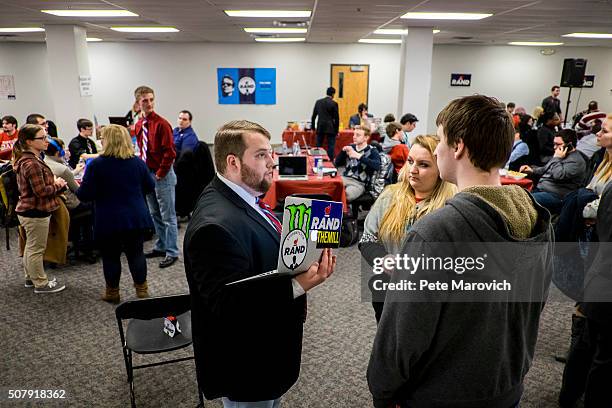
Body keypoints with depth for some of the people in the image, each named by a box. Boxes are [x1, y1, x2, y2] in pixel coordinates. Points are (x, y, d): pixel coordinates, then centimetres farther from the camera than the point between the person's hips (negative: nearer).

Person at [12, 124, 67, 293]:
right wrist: (57, 184, -9)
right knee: (36, 249, 2)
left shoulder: (28, 159, 9)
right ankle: (41, 284, 14)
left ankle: (31, 277, 36)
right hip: (35, 213, -11)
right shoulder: (32, 163, -24)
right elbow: (41, 191, -25)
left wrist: (55, 183, 2)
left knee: (31, 246, 22)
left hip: (29, 211, 11)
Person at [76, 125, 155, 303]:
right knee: (136, 252, 14)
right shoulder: (137, 162, -1)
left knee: (110, 255, 12)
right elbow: (150, 187, 9)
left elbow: (84, 195, -11)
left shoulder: (96, 165, -12)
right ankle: (141, 288, 23)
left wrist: (77, 189, 11)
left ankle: (112, 292, 24)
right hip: (136, 218, 3)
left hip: (108, 221, -3)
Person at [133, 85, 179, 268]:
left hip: (162, 176, -8)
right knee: (155, 214, 17)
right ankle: (161, 246, 30)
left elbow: (170, 152, -18)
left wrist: (160, 174, -15)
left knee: (168, 216, -1)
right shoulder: (139, 125, 9)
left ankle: (171, 252, 8)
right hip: (147, 174, 8)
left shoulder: (162, 124, -14)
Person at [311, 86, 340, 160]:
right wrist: (336, 130, 3)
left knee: (318, 146, 11)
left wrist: (313, 128, 18)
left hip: (320, 128, 4)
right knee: (330, 147, 1)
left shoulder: (318, 102, 6)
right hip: (330, 128, -4)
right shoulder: (334, 103, -6)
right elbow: (336, 118, -6)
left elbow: (313, 116, 10)